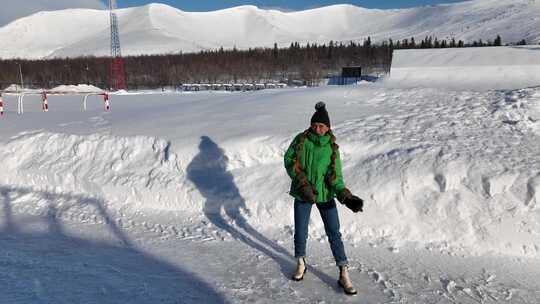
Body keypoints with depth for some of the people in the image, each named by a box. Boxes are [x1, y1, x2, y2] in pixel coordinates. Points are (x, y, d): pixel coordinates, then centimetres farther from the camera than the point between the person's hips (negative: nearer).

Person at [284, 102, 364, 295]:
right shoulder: (301, 140, -5)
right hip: (302, 194, 1)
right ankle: (300, 264, 37)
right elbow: (289, 160, -8)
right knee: (300, 232, 11)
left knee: (334, 234, 1)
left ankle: (344, 275, 14)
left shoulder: (331, 147, -6)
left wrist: (346, 196, -24)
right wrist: (303, 183, -20)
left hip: (325, 195, 0)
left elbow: (335, 175, -9)